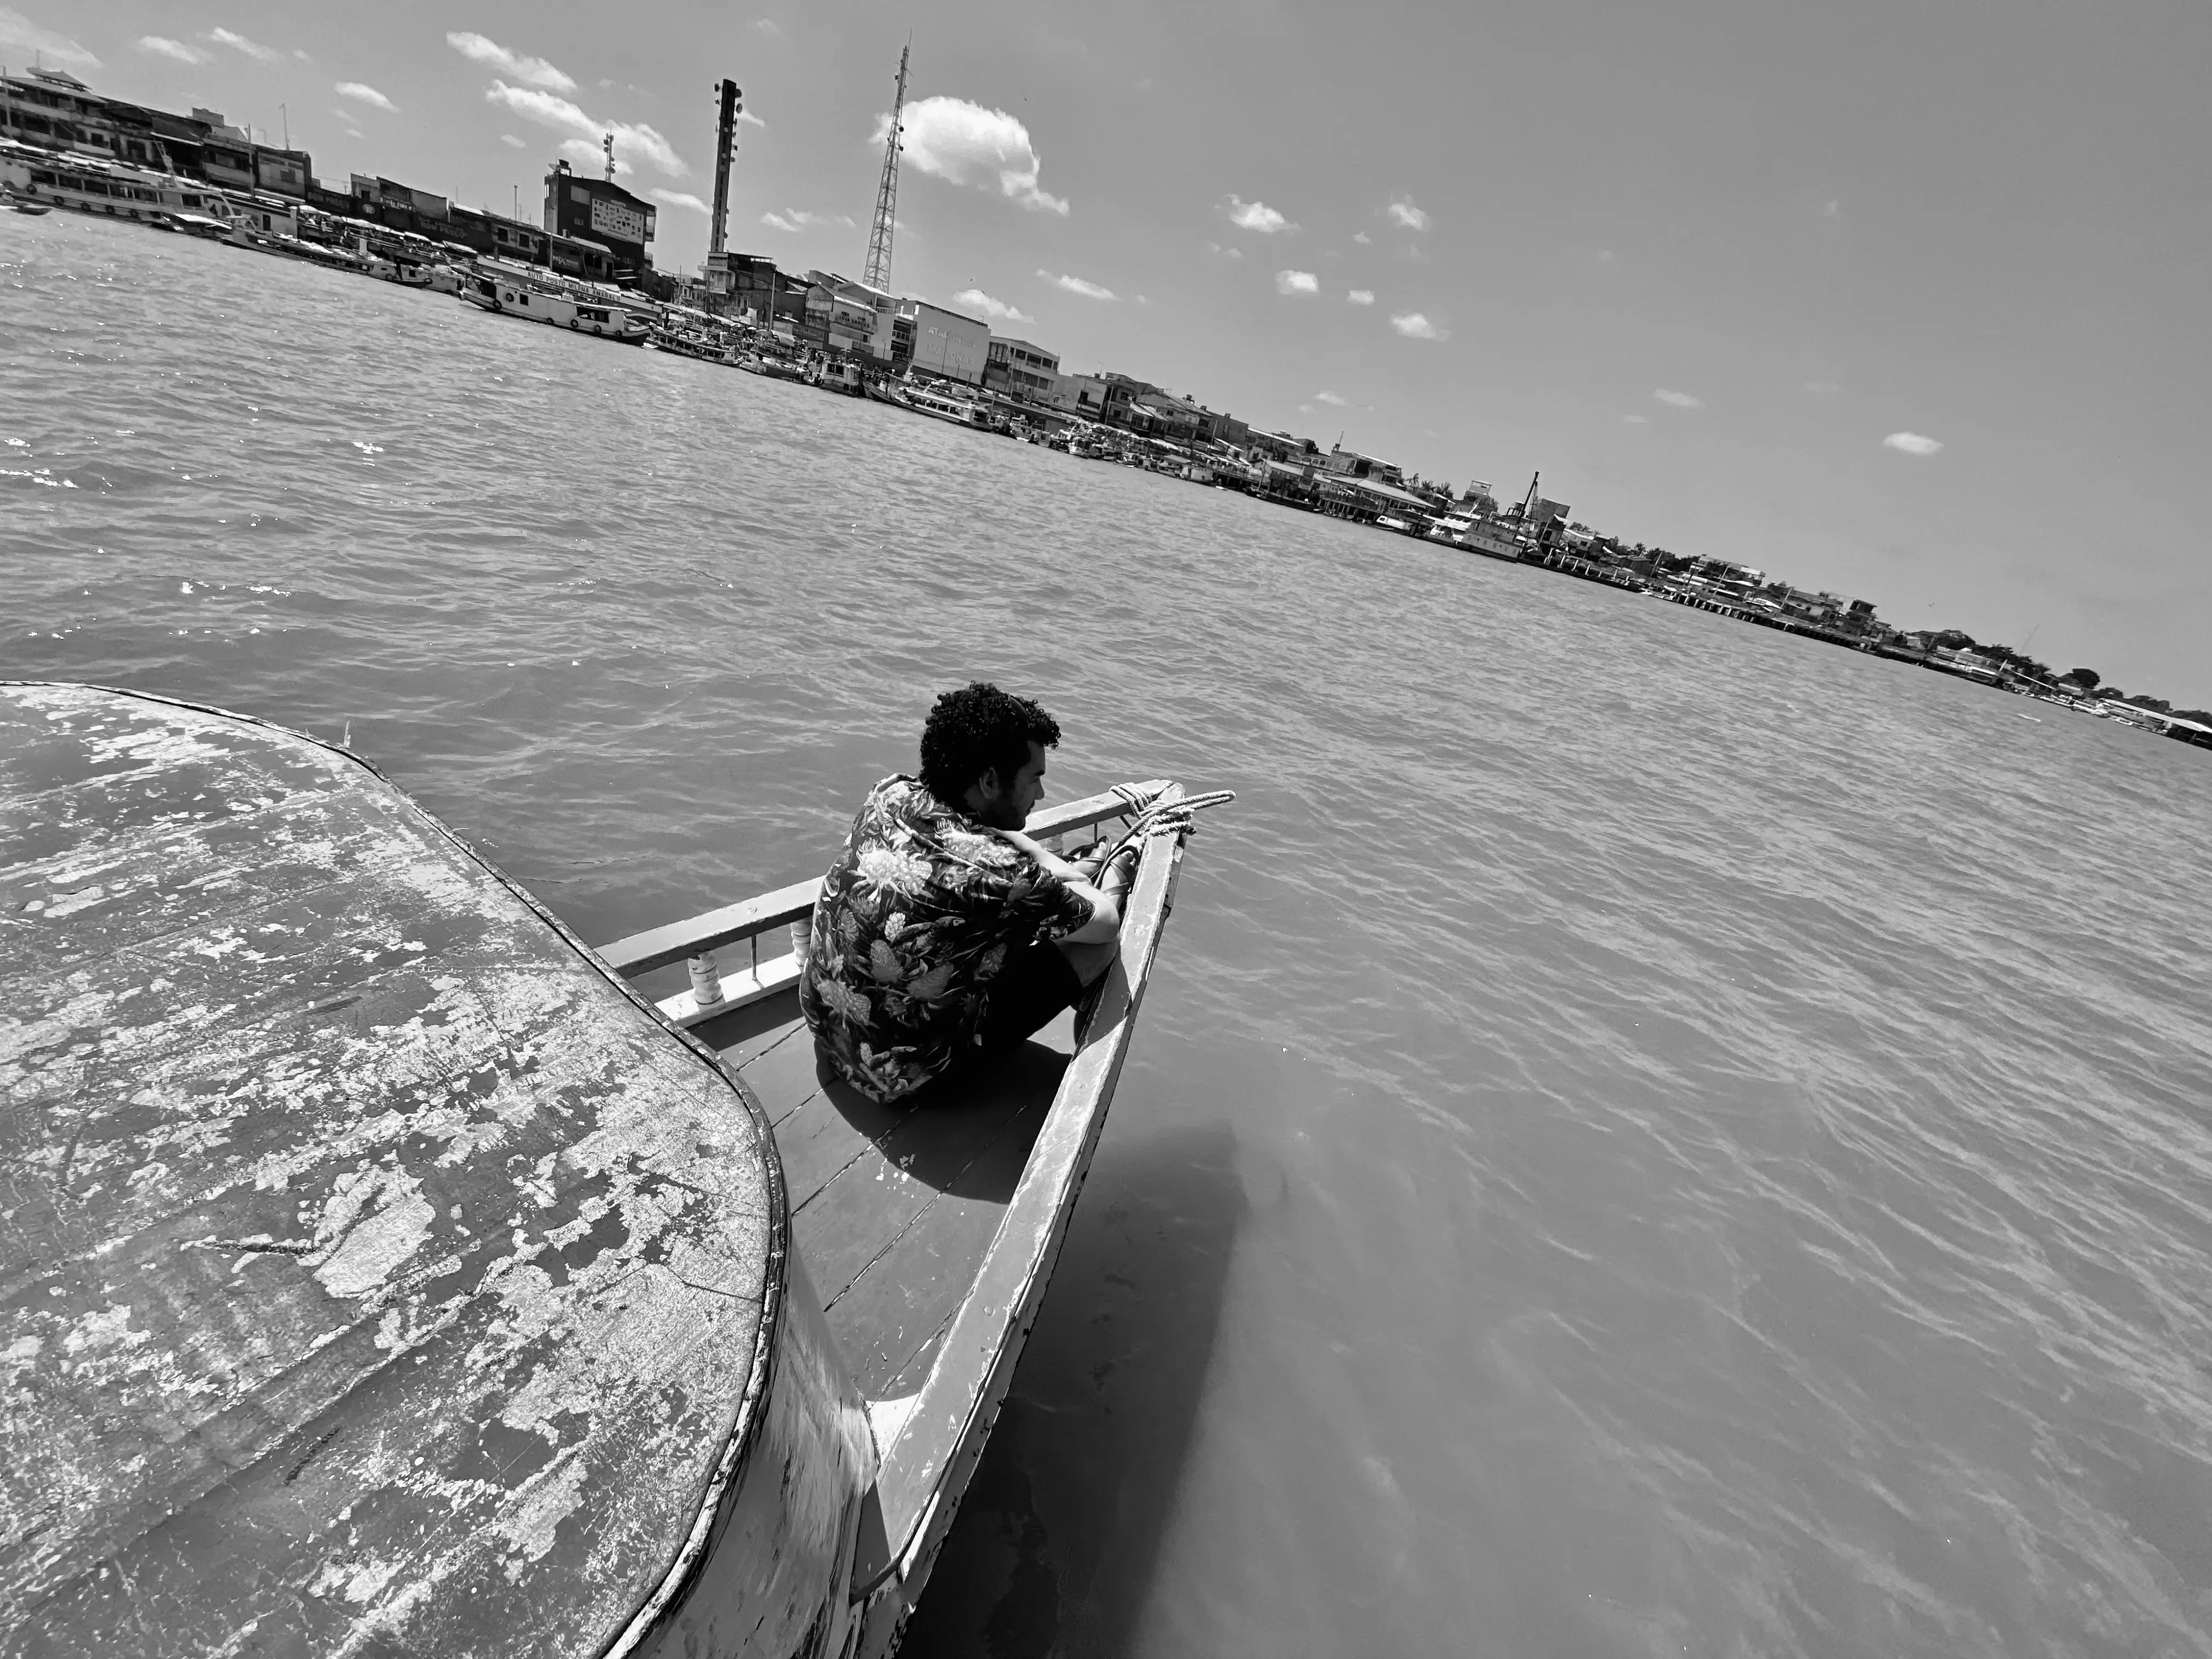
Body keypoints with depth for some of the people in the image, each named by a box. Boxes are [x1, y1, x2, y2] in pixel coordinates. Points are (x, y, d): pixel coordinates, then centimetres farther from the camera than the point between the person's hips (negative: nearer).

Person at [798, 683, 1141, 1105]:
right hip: (897, 1073, -7)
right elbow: (1105, 923, -12)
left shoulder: (890, 795, -11)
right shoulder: (997, 873, -32)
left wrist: (1061, 870, 8)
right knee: (1096, 944, -3)